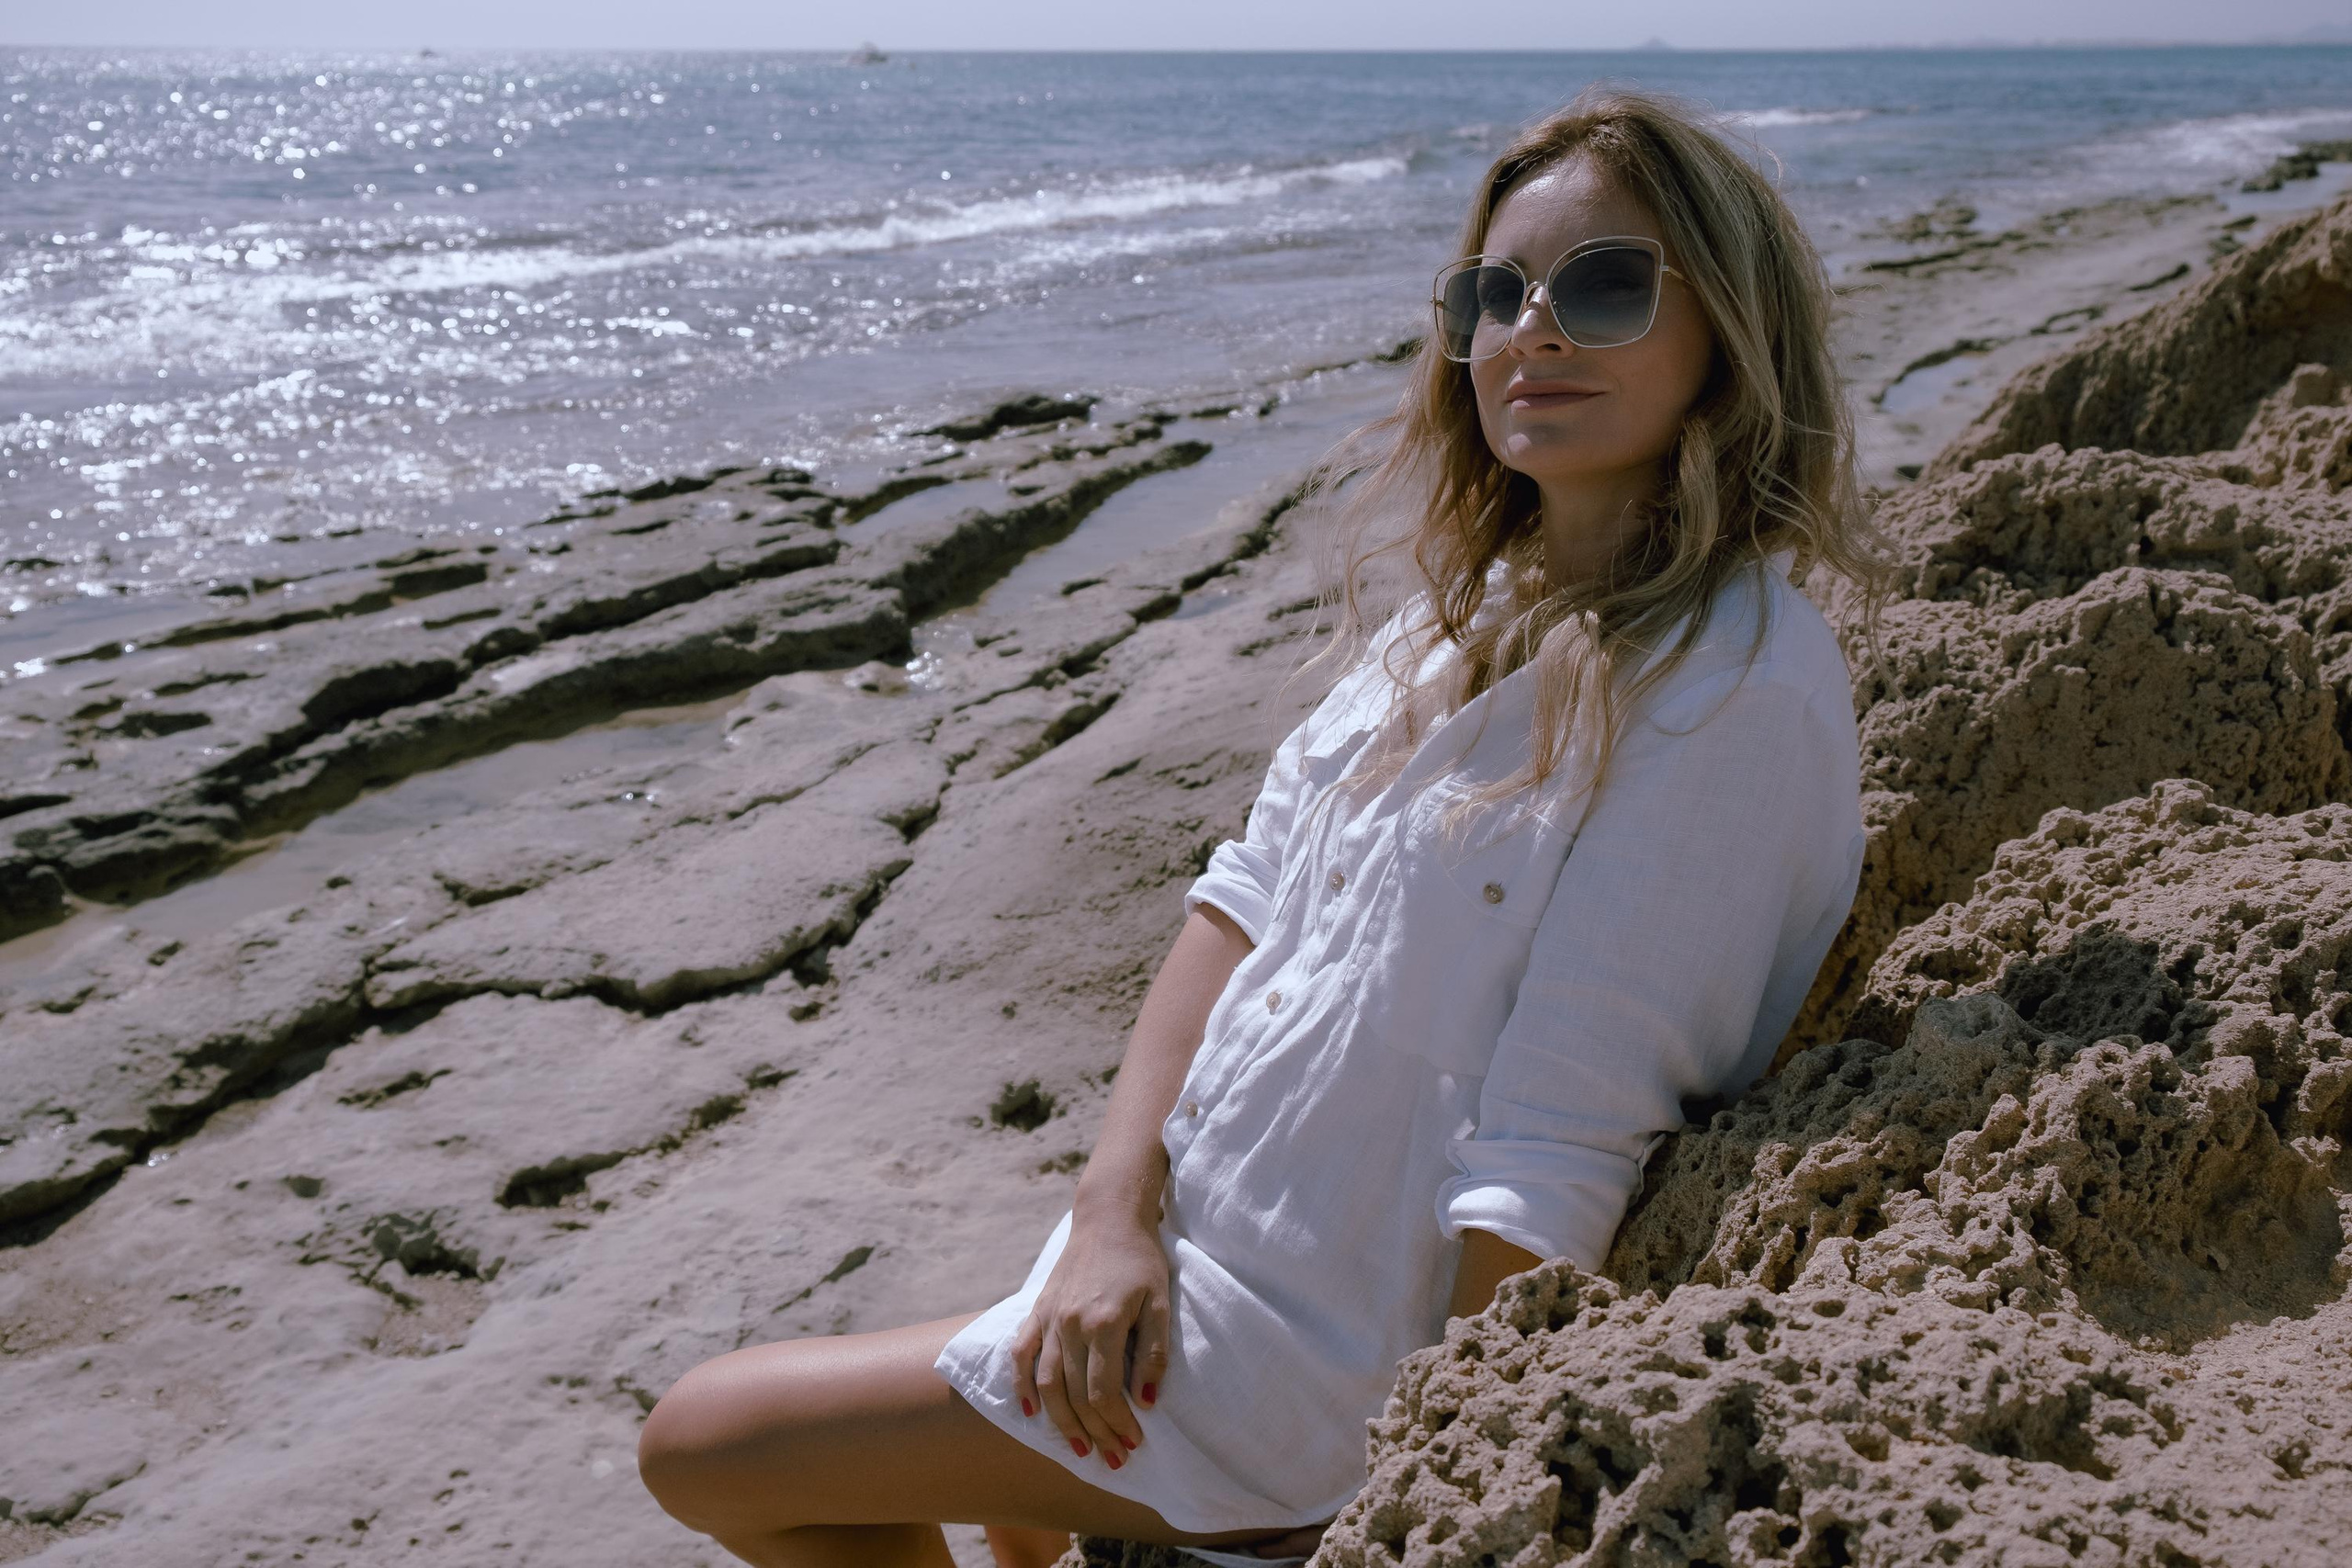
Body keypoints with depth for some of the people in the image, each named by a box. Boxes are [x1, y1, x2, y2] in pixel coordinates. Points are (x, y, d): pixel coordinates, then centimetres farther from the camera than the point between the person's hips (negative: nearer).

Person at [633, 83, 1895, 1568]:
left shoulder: (1732, 687, -23)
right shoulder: (1479, 607, 4)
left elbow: (1556, 1173, -24)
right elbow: (1244, 900, 2)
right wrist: (1118, 1210, -9)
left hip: (1316, 1352, -7)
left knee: (704, 1445, 3)